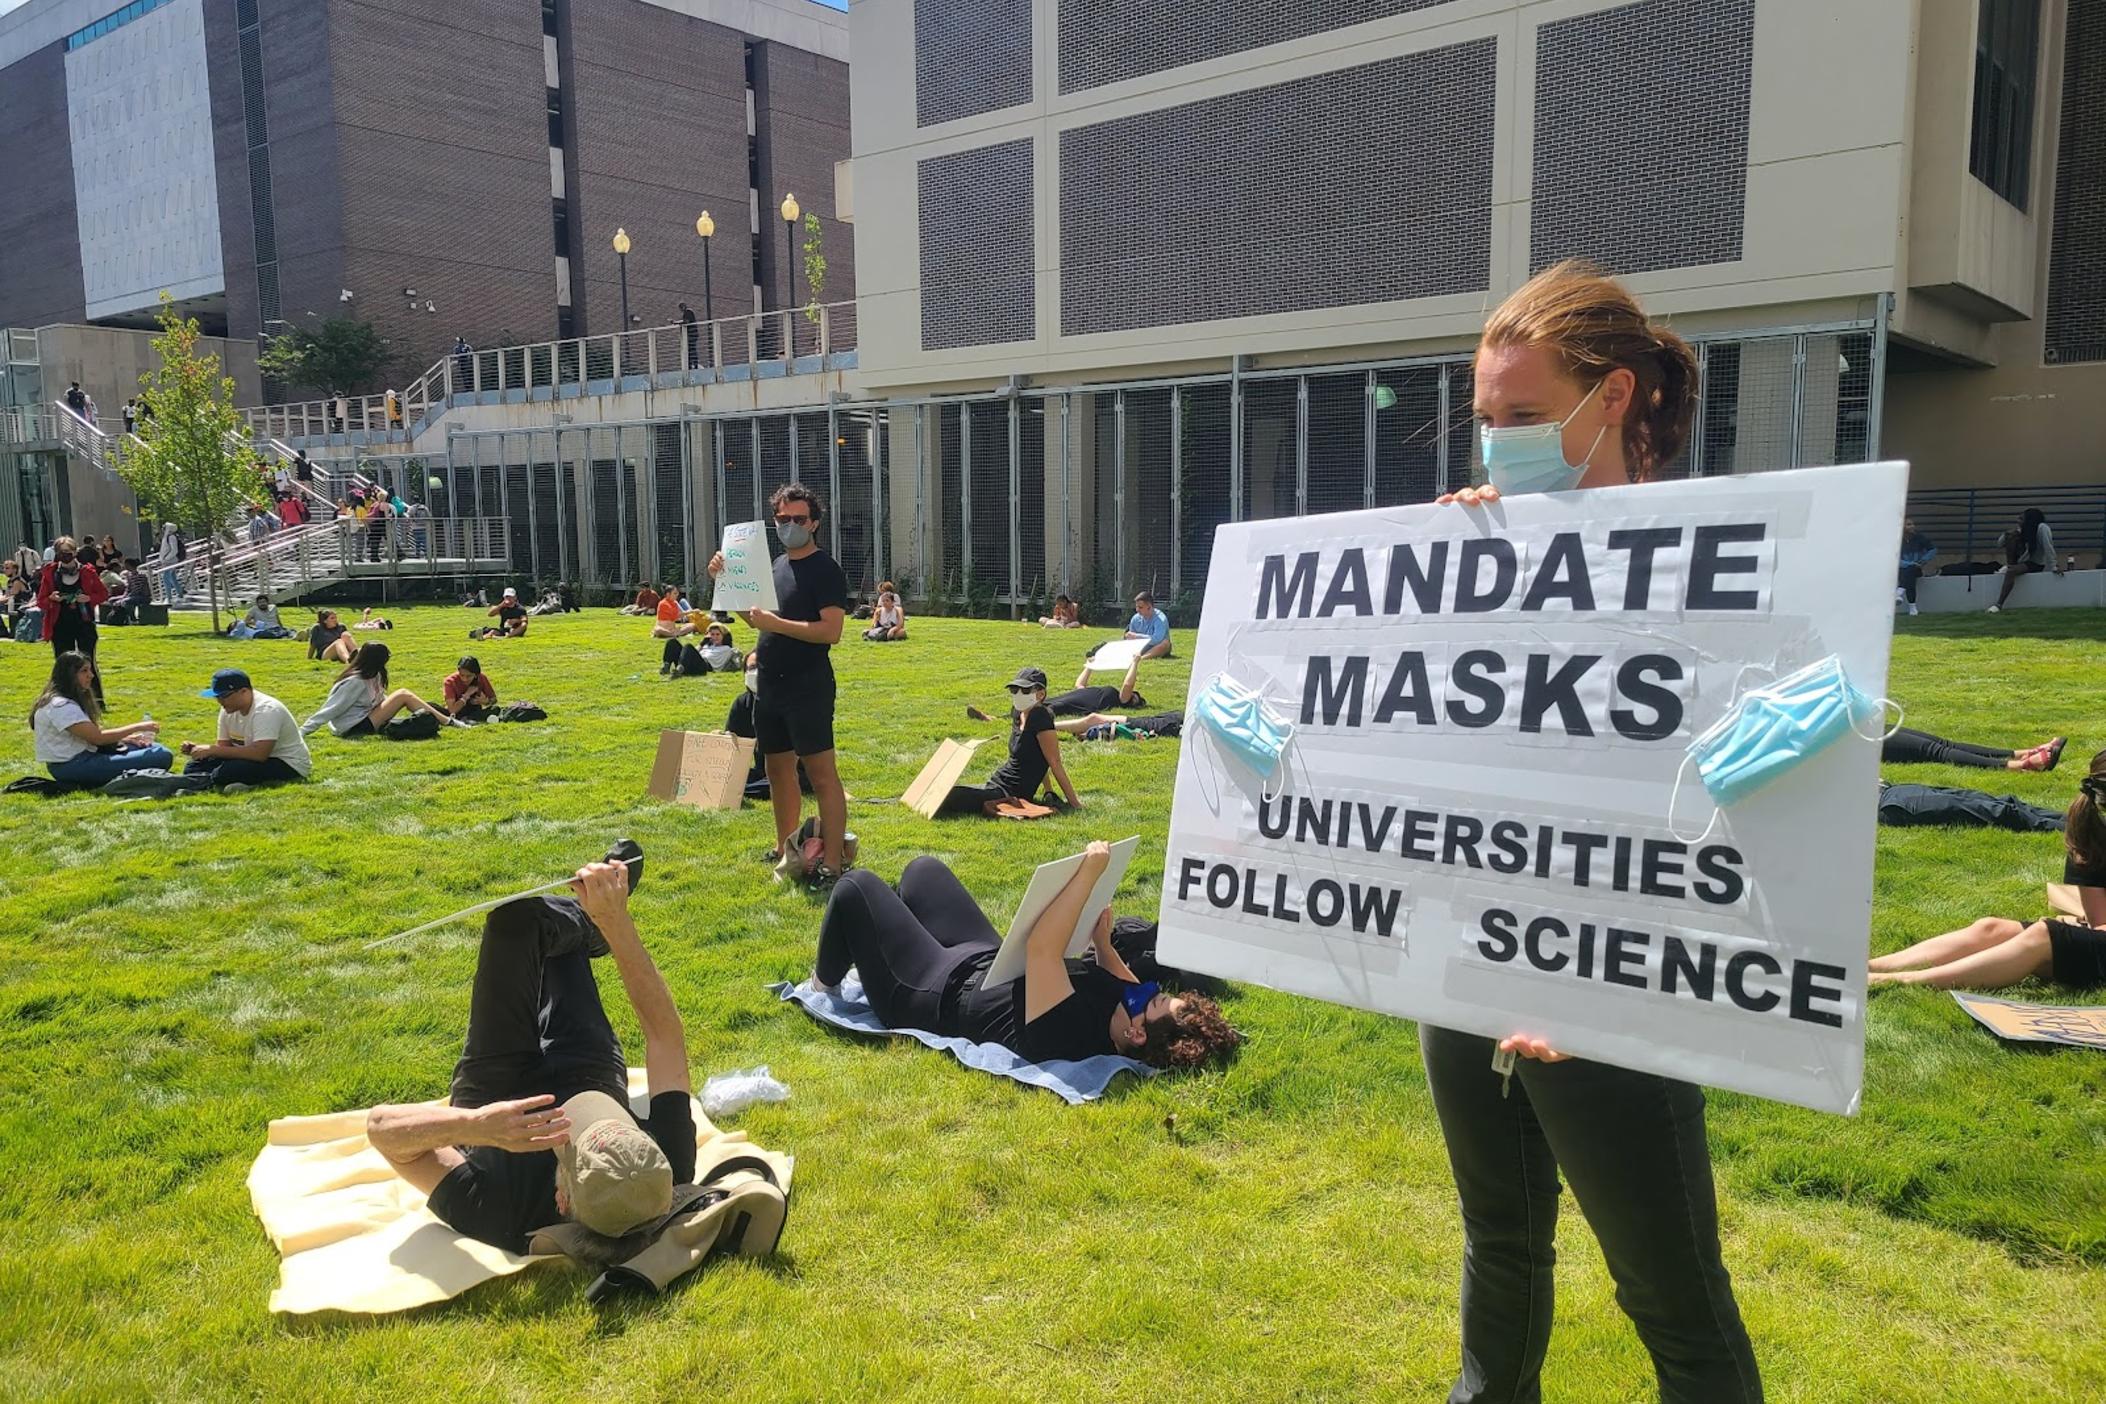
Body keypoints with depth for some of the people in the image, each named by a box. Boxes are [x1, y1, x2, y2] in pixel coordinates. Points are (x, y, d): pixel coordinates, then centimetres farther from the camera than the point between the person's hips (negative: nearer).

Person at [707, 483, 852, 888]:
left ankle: (832, 863, -8)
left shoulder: (825, 570, -10)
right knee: (778, 767, 16)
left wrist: (775, 623, -20)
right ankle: (784, 849, 29)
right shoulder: (776, 565, 15)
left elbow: (831, 631, -19)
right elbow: (754, 618, 23)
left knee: (821, 772, -9)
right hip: (771, 684, 9)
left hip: (808, 687, -9)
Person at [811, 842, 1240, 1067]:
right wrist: (1104, 941, -9)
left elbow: (1041, 948, -45)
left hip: (936, 991, -8)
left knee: (856, 885, 1)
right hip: (989, 960, 8)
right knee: (922, 868, 21)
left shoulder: (1067, 1036, -41)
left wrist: (1089, 873, -45)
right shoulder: (1115, 1009, -21)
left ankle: (824, 984, 29)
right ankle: (869, 960, 44)